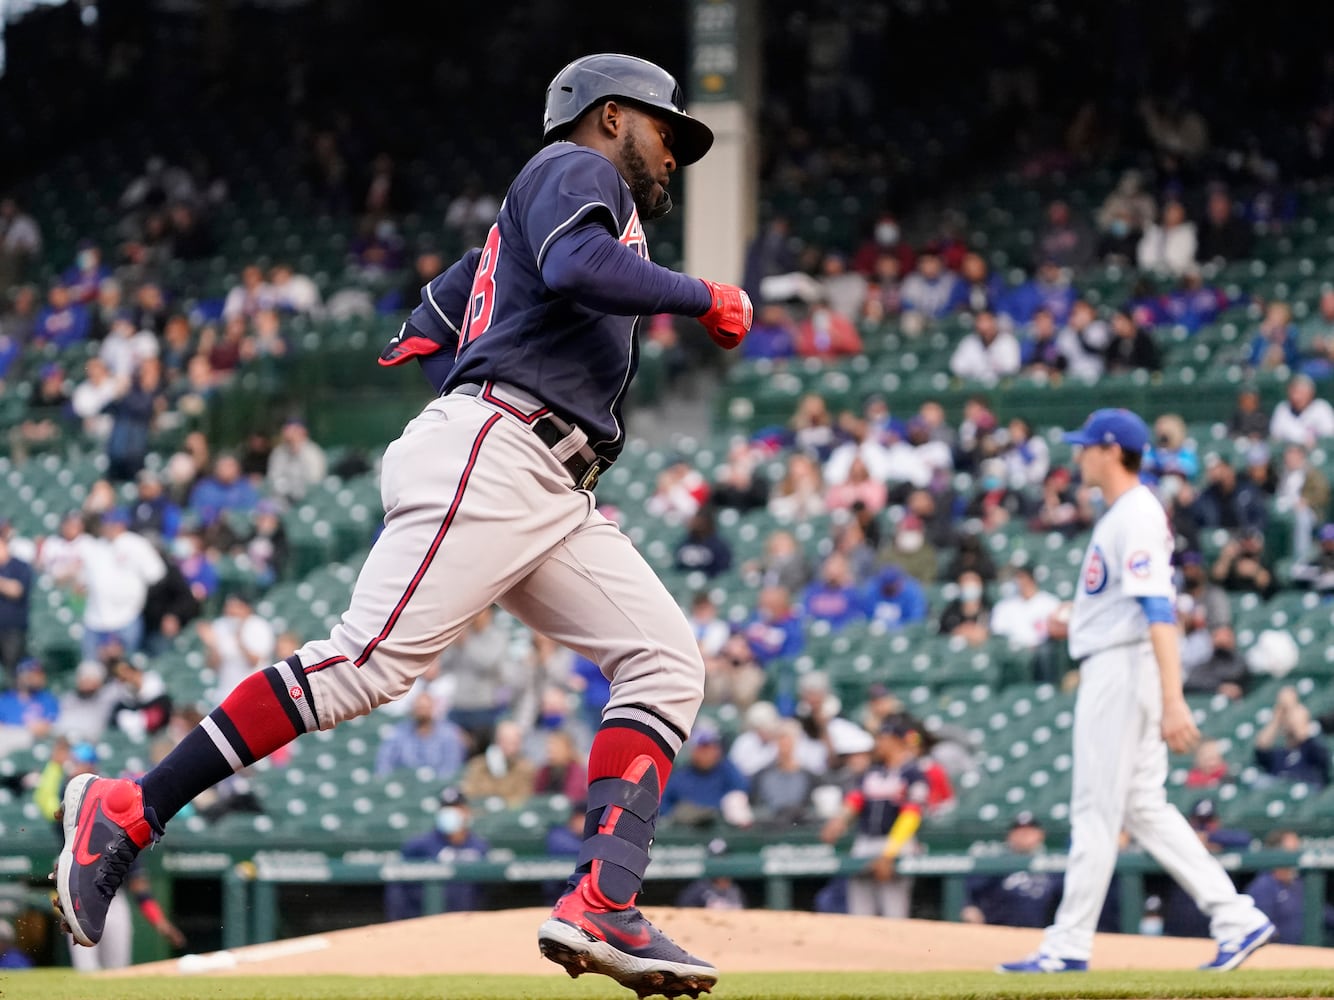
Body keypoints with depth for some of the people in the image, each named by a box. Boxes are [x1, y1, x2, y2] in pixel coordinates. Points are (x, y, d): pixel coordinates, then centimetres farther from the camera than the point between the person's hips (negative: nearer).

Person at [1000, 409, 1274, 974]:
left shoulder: (1137, 516, -15)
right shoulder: (1119, 514, 17)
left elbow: (1159, 612, -24)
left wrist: (1172, 700, -31)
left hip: (1123, 669, -11)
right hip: (1106, 670, 11)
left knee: (1097, 809, -5)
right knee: (1143, 809, 9)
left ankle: (1069, 944, -1)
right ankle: (1237, 920, 7)